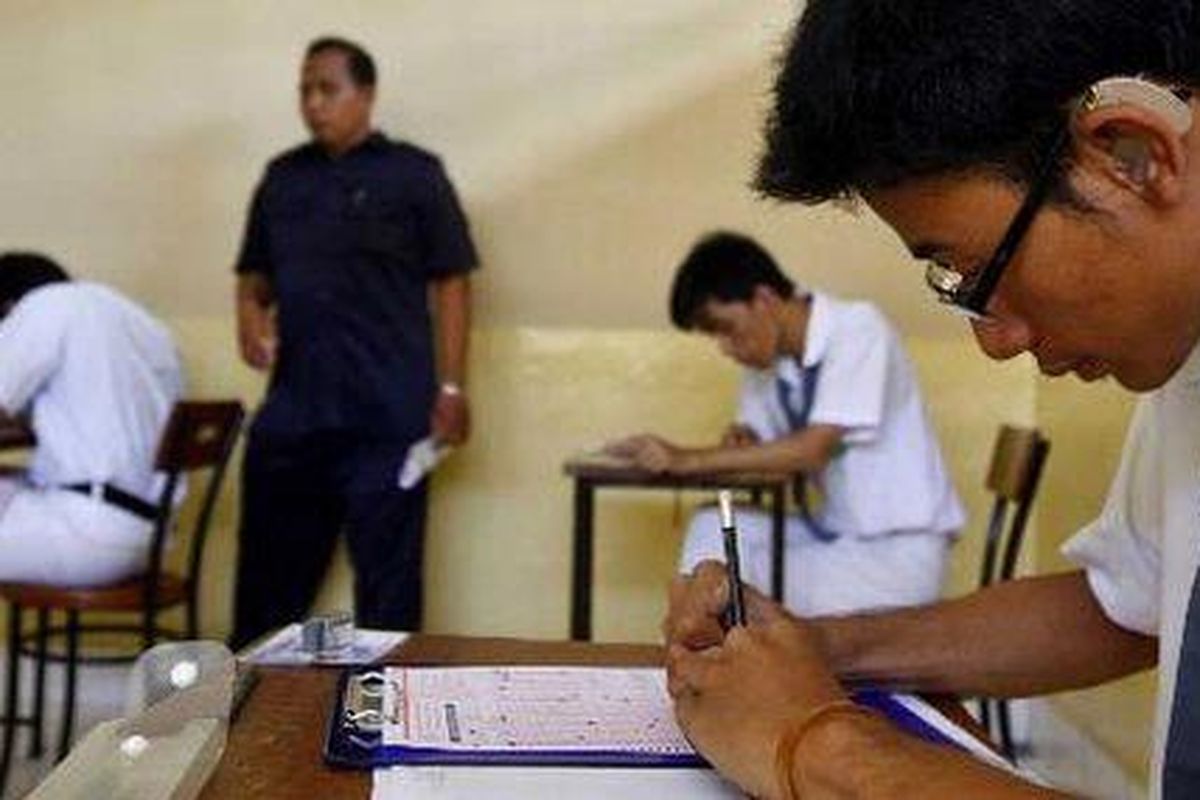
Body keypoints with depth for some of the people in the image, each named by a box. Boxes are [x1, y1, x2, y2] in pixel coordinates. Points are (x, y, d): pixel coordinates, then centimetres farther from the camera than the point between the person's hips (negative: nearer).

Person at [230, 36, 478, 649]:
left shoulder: (413, 174, 1)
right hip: (292, 407, 5)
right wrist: (250, 319, -2)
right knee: (270, 564, 12)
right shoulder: (282, 178, 14)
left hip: (386, 414, -4)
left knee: (387, 571, 4)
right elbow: (254, 275, 20)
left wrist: (451, 388, -7)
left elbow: (450, 284, -1)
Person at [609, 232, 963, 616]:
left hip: (899, 546, -7)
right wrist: (741, 441, -14)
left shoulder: (859, 329, -17)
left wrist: (689, 460, -26)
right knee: (713, 527, -9)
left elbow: (813, 450, -26)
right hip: (834, 532, 7)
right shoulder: (768, 358, 2)